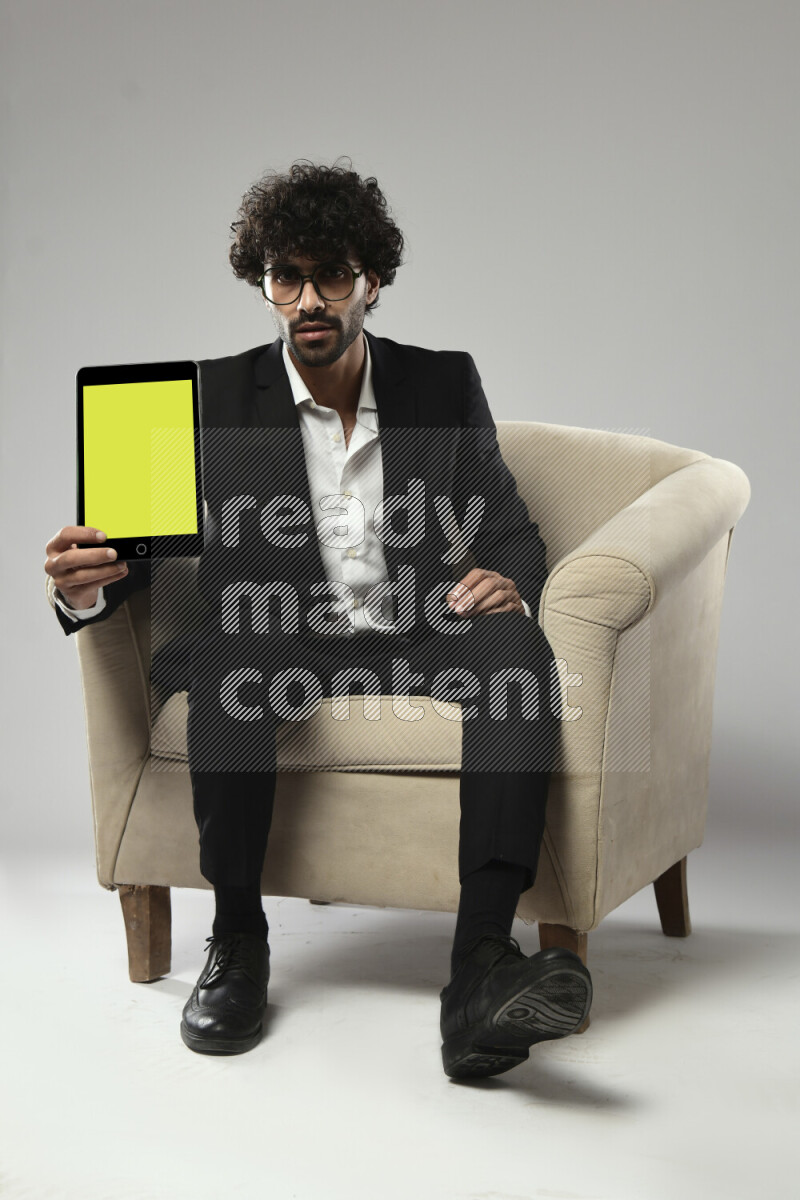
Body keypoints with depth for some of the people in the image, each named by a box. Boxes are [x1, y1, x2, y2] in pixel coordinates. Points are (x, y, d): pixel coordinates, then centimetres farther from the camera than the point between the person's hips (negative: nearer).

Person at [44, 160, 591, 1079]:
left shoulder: (444, 384, 7)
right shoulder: (221, 396, 3)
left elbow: (511, 530, 9)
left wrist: (507, 581, -17)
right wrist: (83, 584, -27)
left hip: (418, 638, 1)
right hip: (278, 648, -1)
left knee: (515, 641, -31)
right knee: (226, 644, -35)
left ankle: (480, 969, -40)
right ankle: (236, 943, -20)